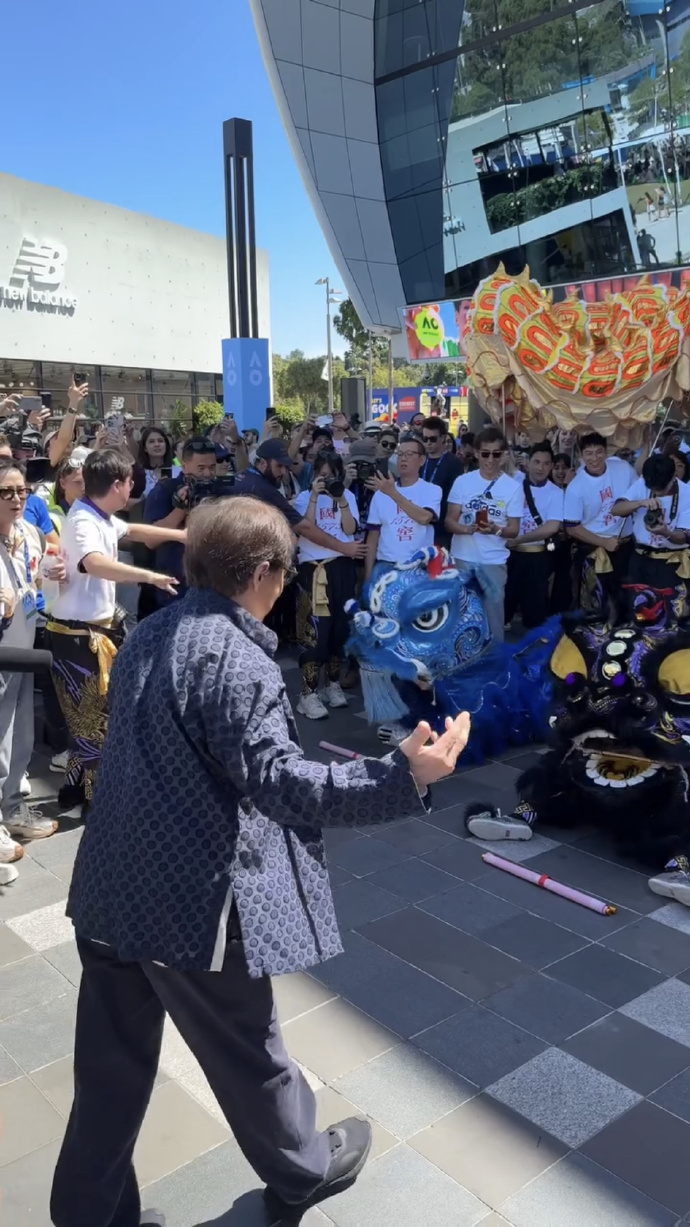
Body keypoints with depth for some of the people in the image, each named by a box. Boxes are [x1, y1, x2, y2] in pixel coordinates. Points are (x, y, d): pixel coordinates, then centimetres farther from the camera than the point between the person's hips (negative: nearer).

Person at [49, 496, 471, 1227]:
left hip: (110, 888, 8)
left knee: (112, 1066, 20)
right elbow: (276, 780, -31)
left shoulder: (147, 636, 7)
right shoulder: (236, 661, -22)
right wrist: (402, 776, -36)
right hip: (190, 900, -7)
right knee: (248, 1054, 18)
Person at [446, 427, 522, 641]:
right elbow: (449, 521, 0)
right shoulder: (462, 481, 0)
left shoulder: (513, 487, -2)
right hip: (461, 558, 1)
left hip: (494, 561, -1)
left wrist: (495, 529, -22)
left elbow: (514, 530, -1)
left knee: (493, 609, 3)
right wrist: (466, 528, -21)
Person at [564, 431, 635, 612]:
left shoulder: (623, 469, -7)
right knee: (595, 602, 7)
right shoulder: (576, 487, -17)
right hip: (592, 549, -3)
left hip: (624, 544, 4)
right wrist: (604, 542, -16)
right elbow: (572, 528, -13)